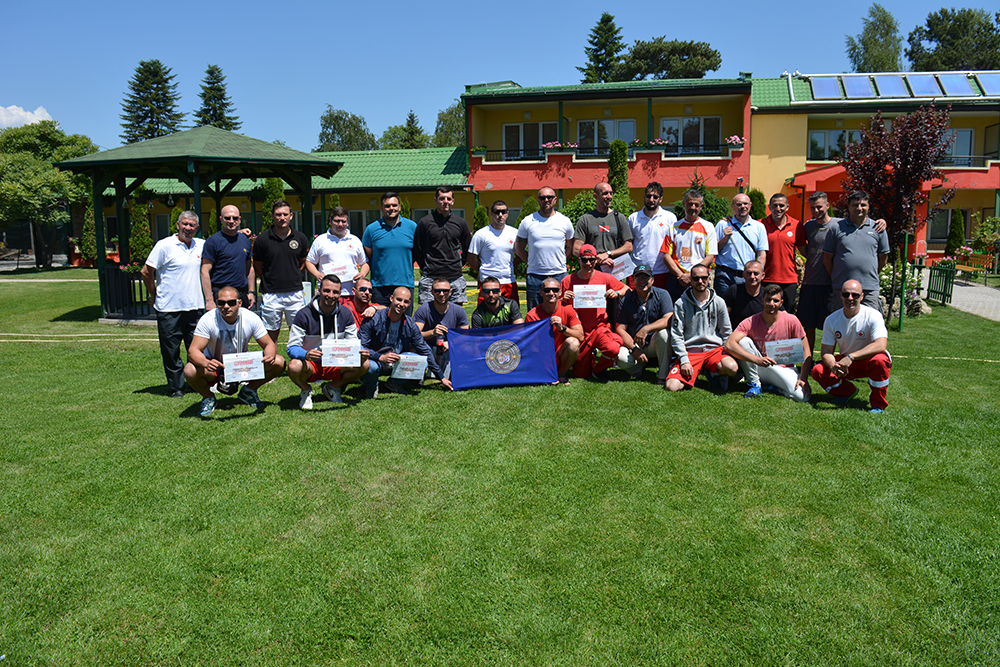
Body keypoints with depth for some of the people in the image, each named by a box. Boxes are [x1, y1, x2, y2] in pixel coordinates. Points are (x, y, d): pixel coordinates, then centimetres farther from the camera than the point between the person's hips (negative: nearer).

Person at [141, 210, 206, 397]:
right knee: (171, 351, 4)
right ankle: (176, 387, 15)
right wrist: (154, 296, 3)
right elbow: (146, 272, -3)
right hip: (169, 308, -3)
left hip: (195, 307, 4)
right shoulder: (164, 245, -6)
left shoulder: (201, 245, 7)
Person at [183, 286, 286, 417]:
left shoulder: (251, 318, -16)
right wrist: (206, 363, -49)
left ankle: (248, 391, 7)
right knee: (190, 371, -34)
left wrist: (270, 356, -34)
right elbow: (193, 351, -27)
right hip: (215, 366, -2)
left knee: (278, 363, -19)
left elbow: (269, 344, -9)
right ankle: (208, 397, 1)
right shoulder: (208, 320, -22)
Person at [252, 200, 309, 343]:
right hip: (271, 295, -1)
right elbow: (257, 267, 7)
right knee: (272, 334, 6)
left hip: (295, 293, 2)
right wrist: (268, 281, 3)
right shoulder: (262, 239, -2)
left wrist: (293, 277, 9)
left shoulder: (300, 238, 4)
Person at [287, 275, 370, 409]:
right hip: (310, 364, -3)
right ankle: (305, 390, 1)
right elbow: (292, 347, -16)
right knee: (294, 367, -37)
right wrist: (306, 355, -40)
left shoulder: (345, 314, -1)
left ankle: (332, 387, 7)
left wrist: (360, 353, -23)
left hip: (335, 364, 3)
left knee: (364, 364, -22)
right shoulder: (304, 315, -13)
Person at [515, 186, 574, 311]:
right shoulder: (527, 222, 3)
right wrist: (532, 261, 4)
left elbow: (570, 247, 17)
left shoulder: (565, 221, 6)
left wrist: (560, 261, 7)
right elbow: (518, 248, 11)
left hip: (559, 275, 1)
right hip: (535, 276, 0)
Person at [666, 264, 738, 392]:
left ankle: (716, 373, 3)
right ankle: (691, 376, 8)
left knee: (731, 367, -33)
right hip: (689, 351, -1)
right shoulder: (681, 304, 0)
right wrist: (684, 361, -12)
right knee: (671, 386, -25)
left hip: (714, 349, 2)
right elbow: (676, 335, -2)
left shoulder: (719, 302, 6)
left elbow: (727, 332, 12)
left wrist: (726, 353, -2)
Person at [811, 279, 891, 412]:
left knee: (879, 360, -37)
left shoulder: (873, 316, -19)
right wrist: (833, 366, -31)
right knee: (817, 371, -20)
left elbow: (880, 345, -32)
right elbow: (826, 350, -7)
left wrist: (851, 357, -43)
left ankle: (878, 404, -14)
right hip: (846, 363, 3)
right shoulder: (832, 320, -7)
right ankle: (847, 391, 11)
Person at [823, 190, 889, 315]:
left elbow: (883, 257, 16)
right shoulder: (837, 228, 3)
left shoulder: (878, 228, 7)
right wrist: (835, 279, 5)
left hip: (870, 289, 1)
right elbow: (827, 258, 6)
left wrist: (871, 276, 12)